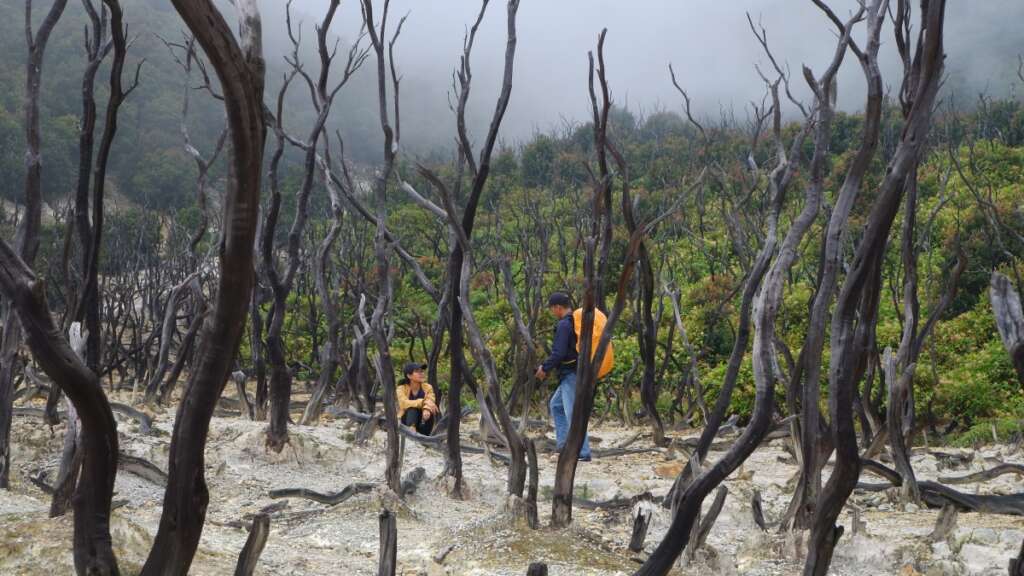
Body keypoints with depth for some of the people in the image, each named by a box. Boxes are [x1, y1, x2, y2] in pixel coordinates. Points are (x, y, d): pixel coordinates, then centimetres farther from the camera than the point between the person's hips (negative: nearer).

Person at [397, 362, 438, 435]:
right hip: (406, 423, -2)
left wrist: (427, 409, -45)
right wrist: (424, 402, -42)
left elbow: (431, 401, -20)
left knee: (428, 413, -29)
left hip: (423, 423, 2)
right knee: (413, 408, -29)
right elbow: (404, 403, -28)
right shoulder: (402, 388, -8)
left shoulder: (428, 387, -1)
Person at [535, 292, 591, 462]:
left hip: (571, 375, -10)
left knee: (573, 414, -8)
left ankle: (583, 453, -6)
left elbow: (559, 353, -22)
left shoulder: (564, 325, -16)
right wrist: (551, 367, 20)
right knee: (556, 405, 21)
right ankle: (563, 442, 19)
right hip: (576, 373, 10)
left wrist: (545, 368, -8)